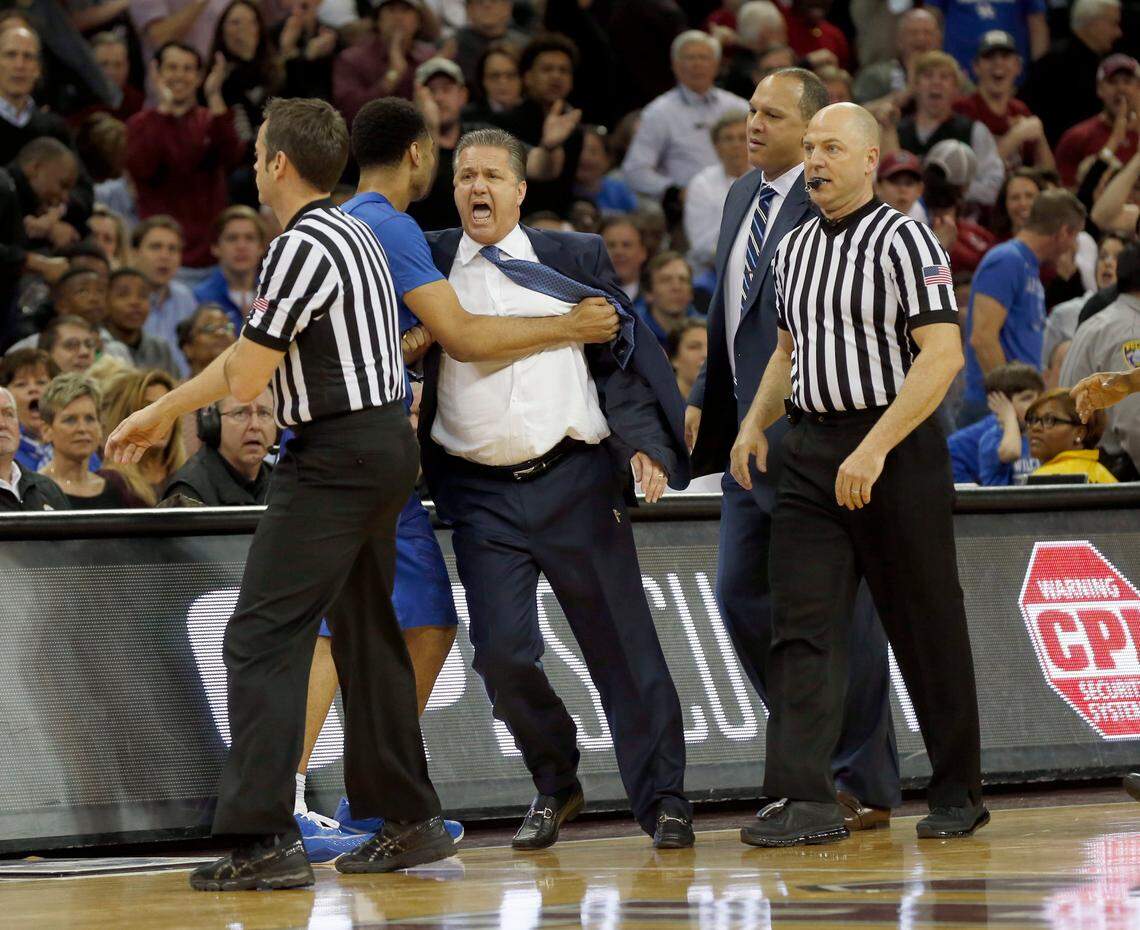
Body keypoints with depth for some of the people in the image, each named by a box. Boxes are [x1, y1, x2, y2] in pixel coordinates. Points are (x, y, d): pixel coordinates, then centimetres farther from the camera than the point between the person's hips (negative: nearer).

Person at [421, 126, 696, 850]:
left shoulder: (575, 258, 7)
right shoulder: (427, 263, 8)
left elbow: (627, 356, 6)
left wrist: (645, 445, -6)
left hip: (575, 481, 0)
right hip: (480, 492, 0)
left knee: (621, 645, 1)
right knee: (502, 652, -9)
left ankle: (663, 798, 11)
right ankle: (554, 784, 15)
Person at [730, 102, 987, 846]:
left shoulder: (905, 242, -8)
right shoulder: (794, 250, 14)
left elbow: (942, 356, -16)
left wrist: (874, 449, -22)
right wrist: (755, 424, 9)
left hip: (897, 449, -6)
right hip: (812, 451, 6)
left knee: (926, 629, 2)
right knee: (803, 625, -5)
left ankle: (960, 795, 14)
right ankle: (808, 801, -10)